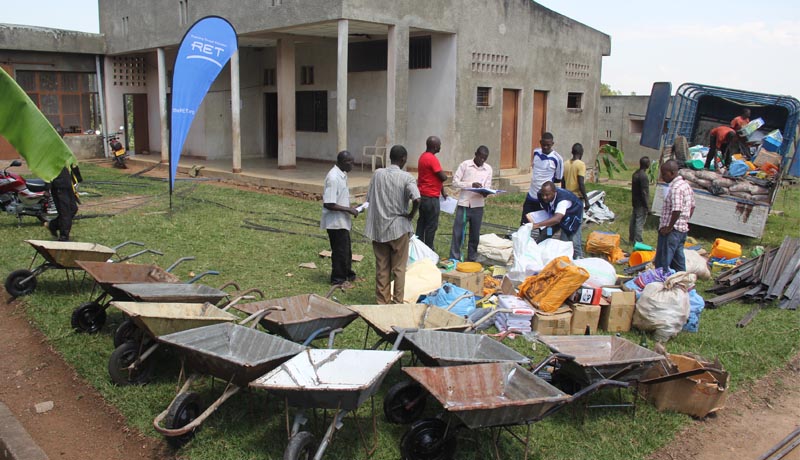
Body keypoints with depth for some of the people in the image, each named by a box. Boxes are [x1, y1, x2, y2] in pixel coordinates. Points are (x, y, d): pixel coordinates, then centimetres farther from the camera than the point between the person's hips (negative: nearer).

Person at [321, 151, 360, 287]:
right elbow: (328, 204, -26)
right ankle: (338, 279, 16)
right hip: (336, 222, -9)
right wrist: (348, 210, -21)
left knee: (346, 250, 19)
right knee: (340, 251, 3)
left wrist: (350, 208, 7)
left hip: (342, 221, 9)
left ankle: (348, 274, 33)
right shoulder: (333, 178, -23)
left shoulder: (342, 175, 7)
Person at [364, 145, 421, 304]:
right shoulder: (406, 177, -11)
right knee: (399, 268, 8)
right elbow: (416, 199, -25)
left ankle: (382, 301, 19)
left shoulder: (377, 174, 1)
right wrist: (411, 215, -8)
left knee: (381, 268, 12)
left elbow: (369, 198, 6)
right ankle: (397, 302, 12)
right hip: (398, 228, -3)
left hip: (378, 228, 3)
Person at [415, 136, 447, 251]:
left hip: (422, 195, 10)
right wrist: (445, 175, 5)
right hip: (431, 198, -10)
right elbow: (443, 177, -19)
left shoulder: (423, 156, 11)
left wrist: (442, 191, 16)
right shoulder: (432, 159, -20)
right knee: (431, 225, 0)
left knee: (422, 222, 15)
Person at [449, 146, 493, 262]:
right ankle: (454, 259, 5)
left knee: (475, 235, 9)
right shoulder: (465, 164, -2)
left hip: (478, 206, 3)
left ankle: (472, 260, 20)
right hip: (463, 204, -3)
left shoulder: (488, 169, 6)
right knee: (457, 233, -1)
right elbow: (455, 182, -6)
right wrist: (471, 184, -19)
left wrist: (485, 193, -19)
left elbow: (487, 188, 5)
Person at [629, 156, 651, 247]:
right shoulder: (643, 176, -22)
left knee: (634, 221, 16)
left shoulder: (635, 174, 7)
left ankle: (631, 239, 25)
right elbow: (644, 192, -21)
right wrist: (647, 205, -16)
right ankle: (637, 242, 0)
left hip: (635, 202, 9)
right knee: (640, 222, -3)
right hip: (641, 204, -9)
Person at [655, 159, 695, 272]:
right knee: (678, 258, 17)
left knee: (662, 263, -4)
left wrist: (669, 227, -19)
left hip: (671, 230, -10)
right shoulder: (686, 184, 12)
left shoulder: (675, 188, -19)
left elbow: (677, 210, -26)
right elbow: (692, 206, 19)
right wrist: (685, 221, 19)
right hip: (683, 229, 10)